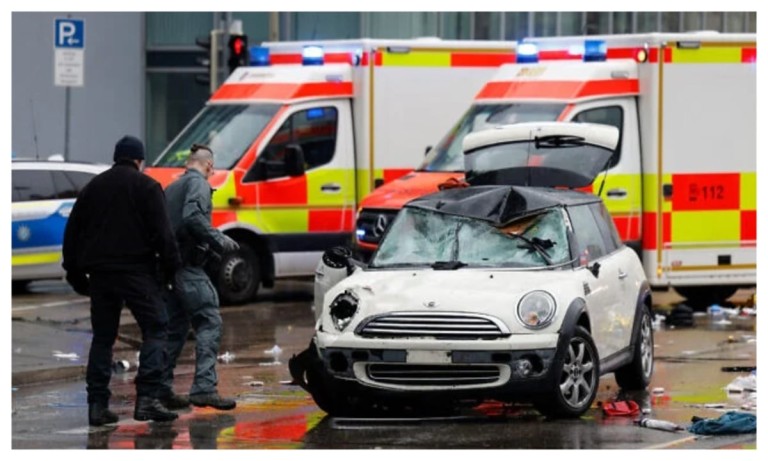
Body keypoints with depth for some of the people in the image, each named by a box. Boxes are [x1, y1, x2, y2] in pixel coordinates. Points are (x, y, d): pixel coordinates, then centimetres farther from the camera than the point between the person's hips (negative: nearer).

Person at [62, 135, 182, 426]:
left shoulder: (93, 187, 15)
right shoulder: (145, 186, -1)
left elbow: (72, 232, 16)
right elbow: (161, 231, -8)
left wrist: (75, 272, 21)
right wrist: (171, 265, -1)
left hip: (100, 272, 5)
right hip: (137, 271, -5)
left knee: (102, 337, 11)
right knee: (155, 329, -2)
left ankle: (97, 405, 5)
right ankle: (148, 397, -16)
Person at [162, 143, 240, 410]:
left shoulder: (172, 188, 21)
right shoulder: (198, 184, -5)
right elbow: (193, 217, -22)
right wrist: (220, 241, -16)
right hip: (188, 267, -9)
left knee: (174, 328, 14)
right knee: (209, 323, -11)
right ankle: (204, 387, -21)